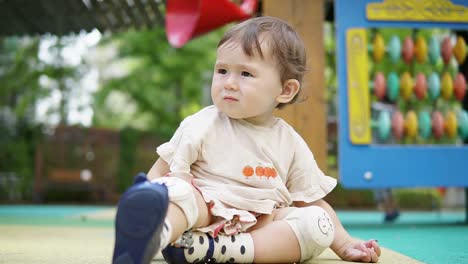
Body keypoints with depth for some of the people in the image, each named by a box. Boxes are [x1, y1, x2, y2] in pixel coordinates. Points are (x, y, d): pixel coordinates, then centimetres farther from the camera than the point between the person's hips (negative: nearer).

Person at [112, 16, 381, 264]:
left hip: (261, 225, 3)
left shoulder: (291, 143, 7)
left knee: (318, 225, -19)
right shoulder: (203, 125, -1)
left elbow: (312, 201, 14)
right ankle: (154, 236, -67)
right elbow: (162, 171, -1)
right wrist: (143, 206, -18)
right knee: (180, 190, -30)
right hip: (206, 214, -3)